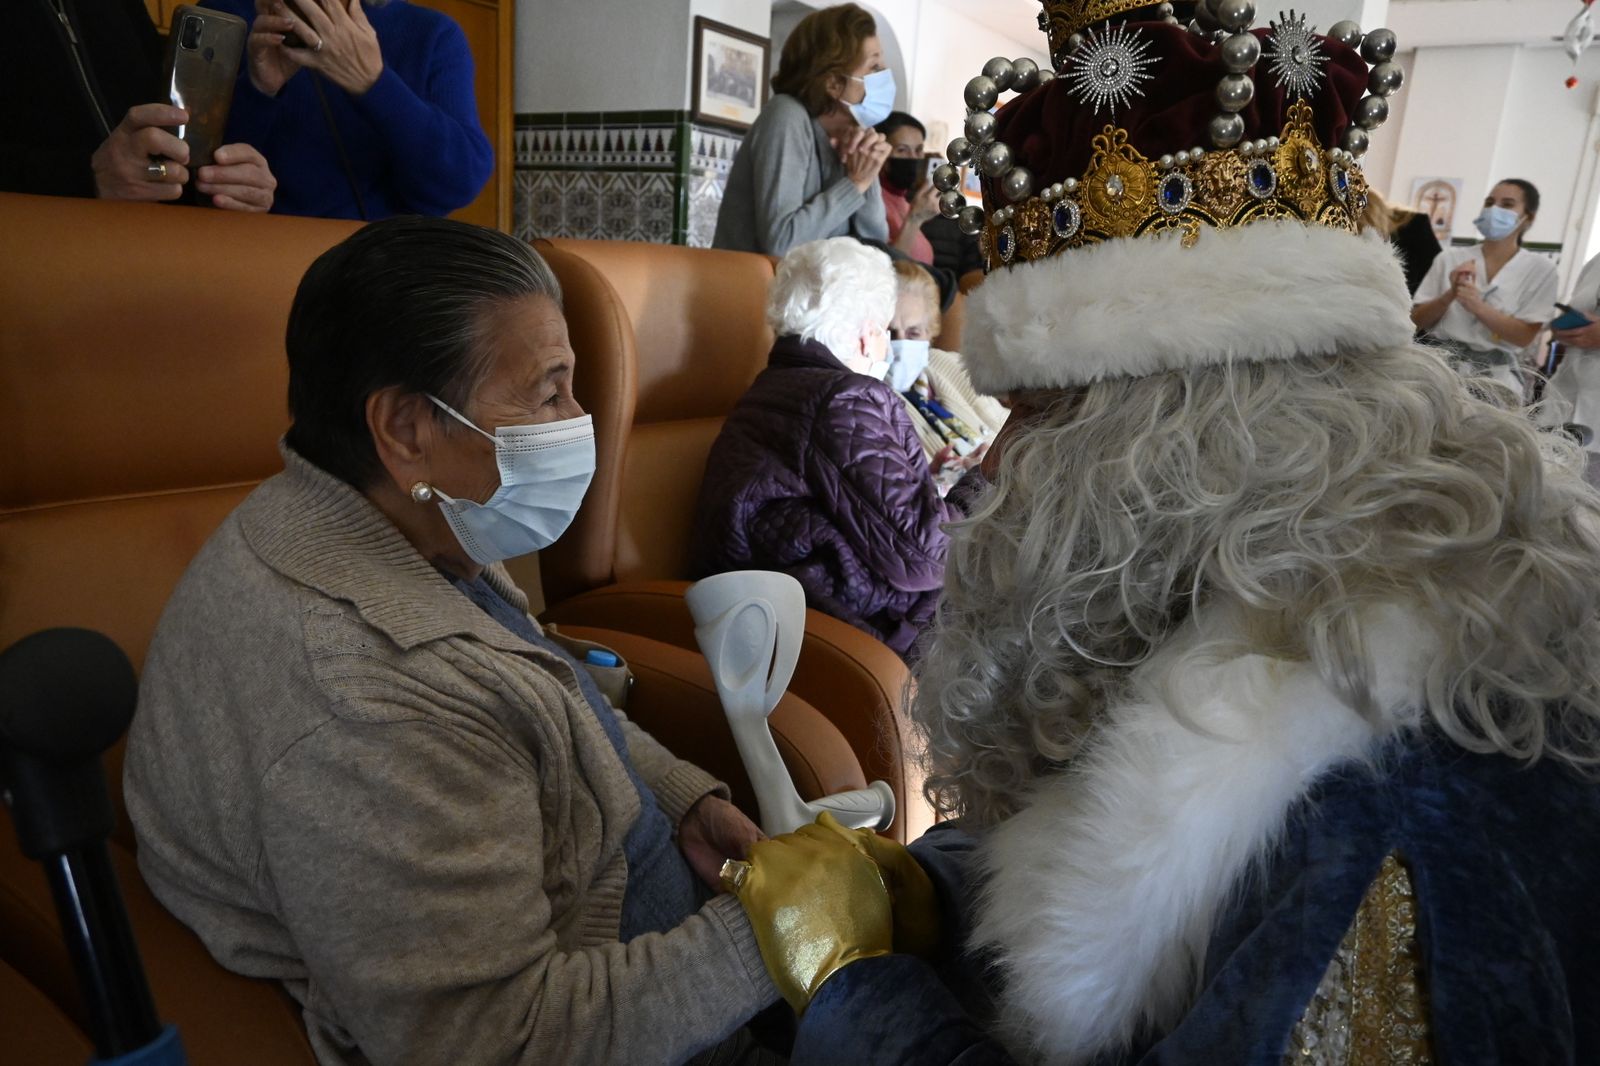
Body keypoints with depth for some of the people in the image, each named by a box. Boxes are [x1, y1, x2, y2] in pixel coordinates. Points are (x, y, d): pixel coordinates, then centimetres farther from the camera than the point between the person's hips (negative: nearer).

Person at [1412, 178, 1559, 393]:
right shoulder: (1449, 259, 7)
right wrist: (1449, 295, -13)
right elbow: (1417, 320, 5)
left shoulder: (1539, 268, 4)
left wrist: (1477, 306, -17)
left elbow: (1525, 336, -4)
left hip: (1494, 376, -1)